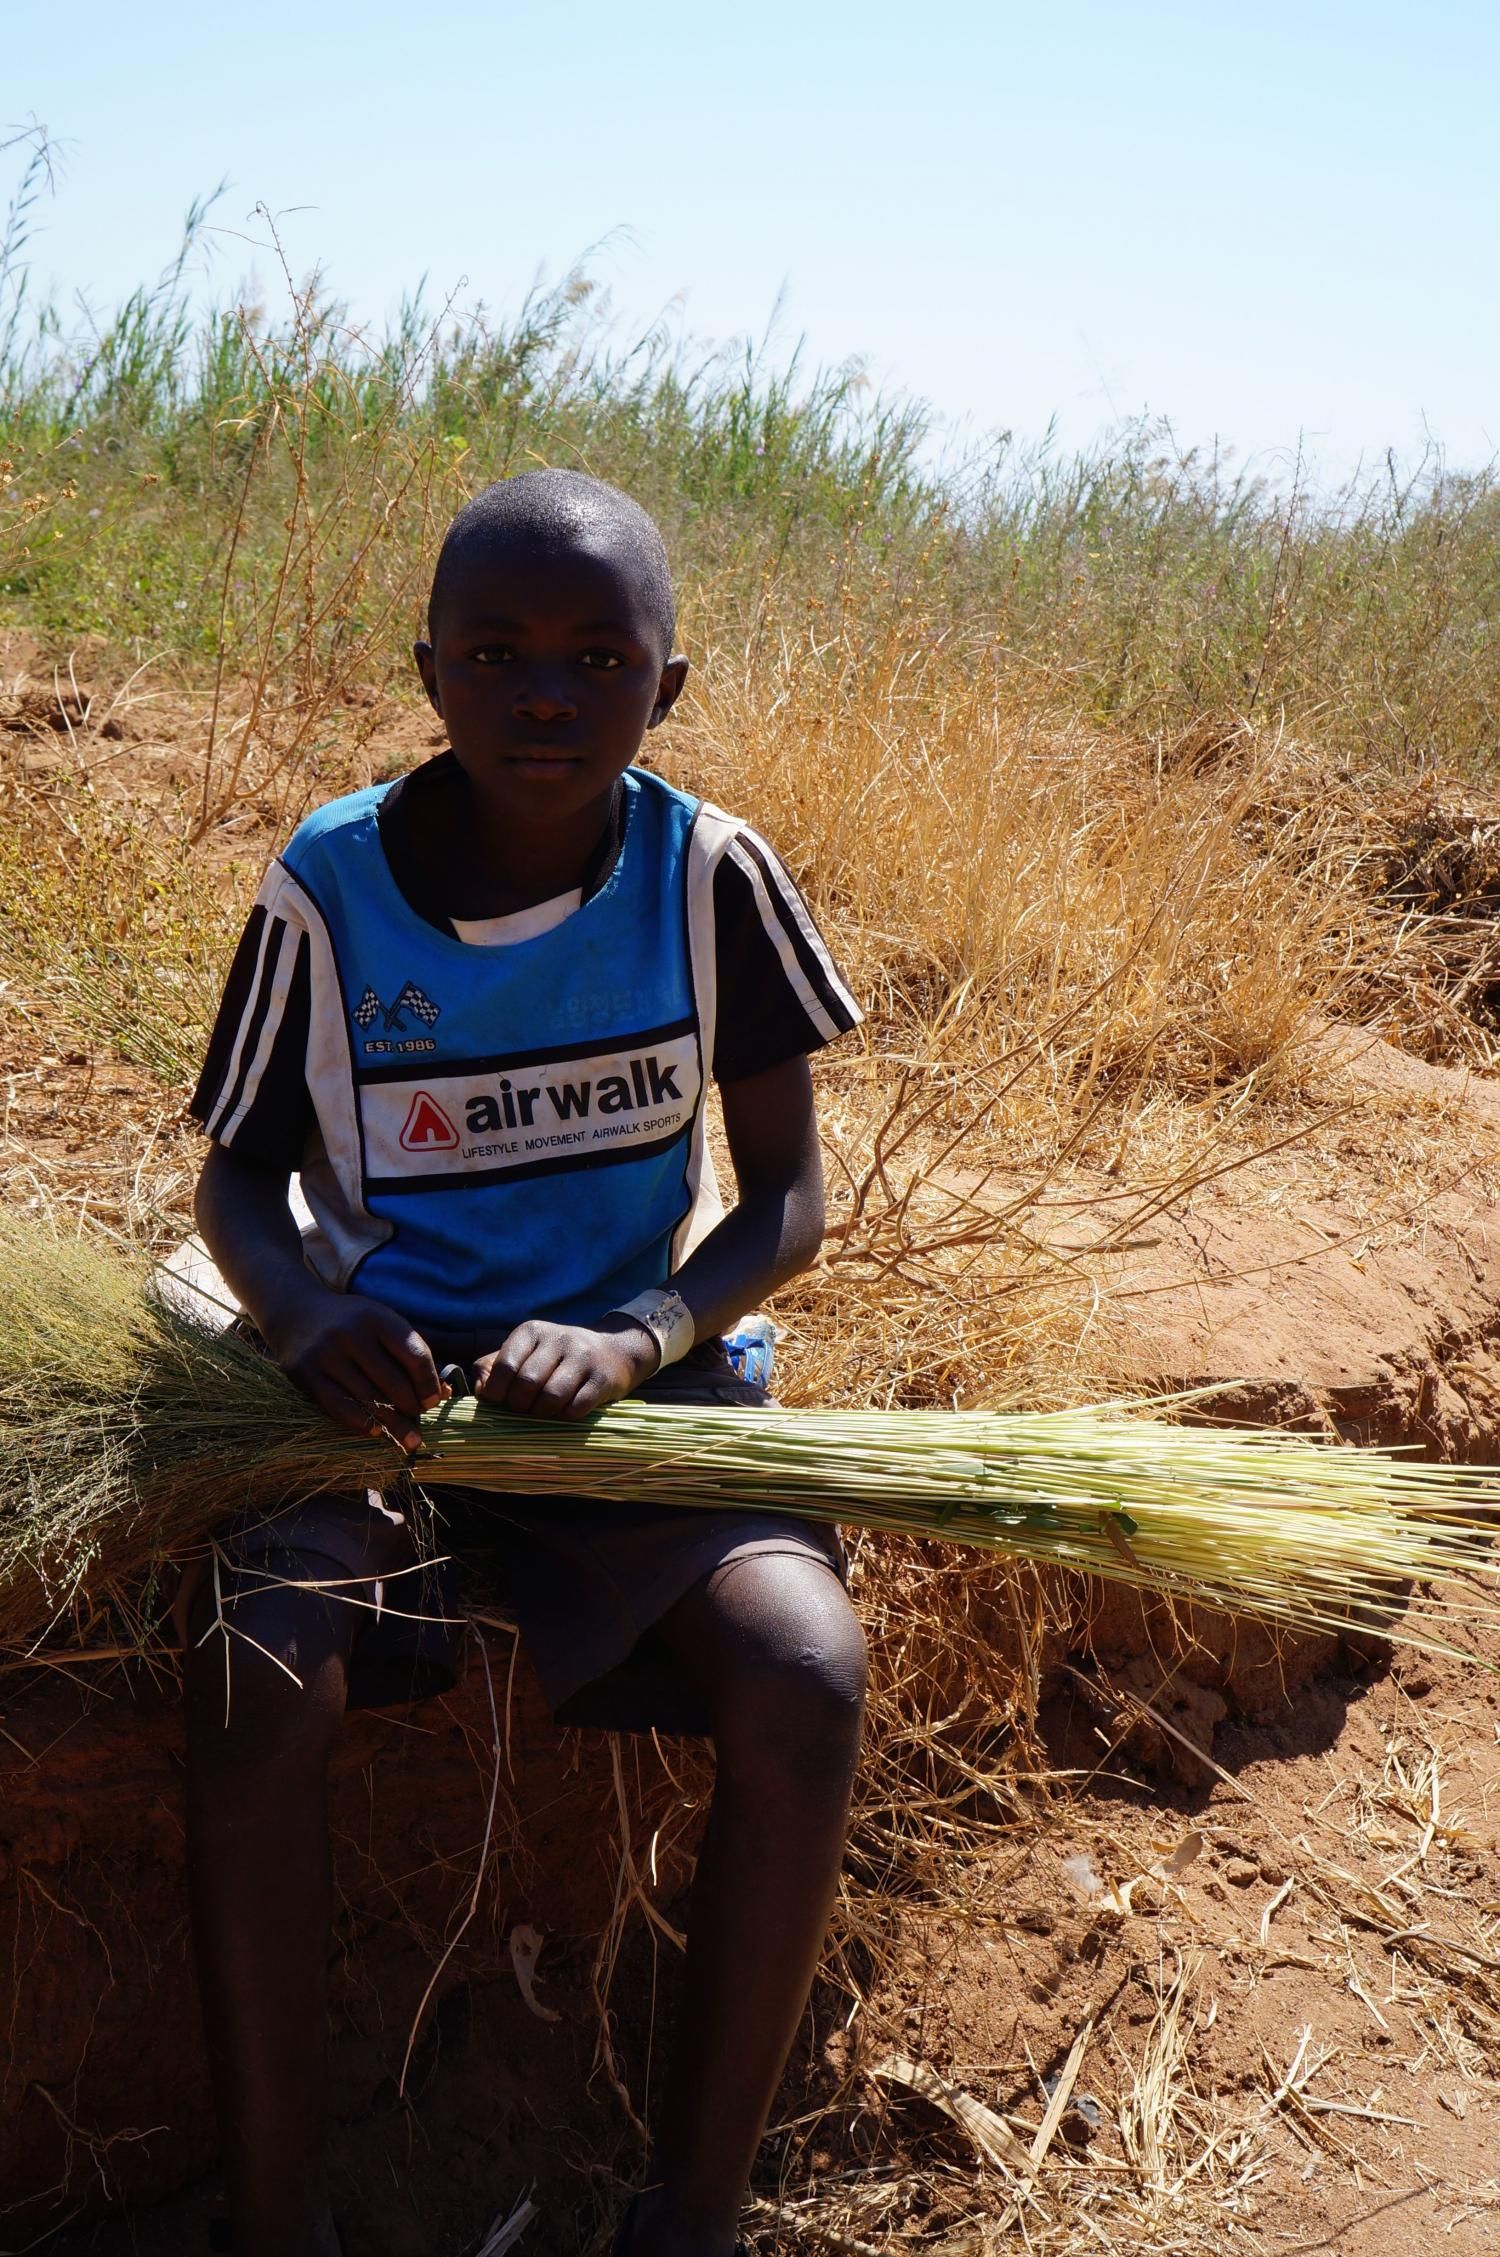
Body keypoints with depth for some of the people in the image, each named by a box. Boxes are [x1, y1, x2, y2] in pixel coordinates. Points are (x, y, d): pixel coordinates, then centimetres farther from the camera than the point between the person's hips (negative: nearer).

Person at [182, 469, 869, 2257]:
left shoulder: (710, 874, -7)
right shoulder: (328, 885, -7)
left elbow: (784, 1197, -3)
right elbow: (239, 1172, 4)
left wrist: (636, 1341, -22)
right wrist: (304, 1311, -18)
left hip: (638, 1361, 0)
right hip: (386, 1367, 0)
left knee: (806, 1675, -26)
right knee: (254, 1672, -29)